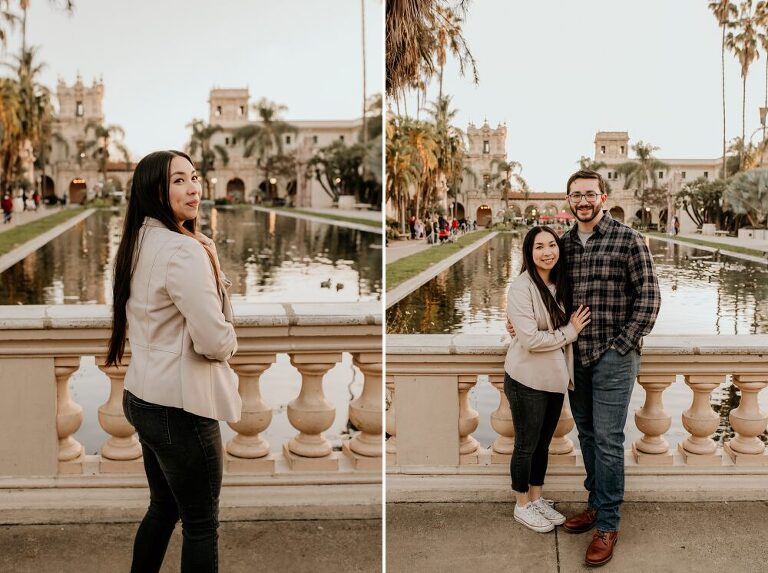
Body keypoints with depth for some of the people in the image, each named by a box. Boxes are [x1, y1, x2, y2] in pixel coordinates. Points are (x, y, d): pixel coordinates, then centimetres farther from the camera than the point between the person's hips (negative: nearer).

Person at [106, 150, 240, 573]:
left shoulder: (139, 243, 8)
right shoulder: (184, 250, -20)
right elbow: (213, 340, -24)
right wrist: (230, 342, -2)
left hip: (142, 396, 9)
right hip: (179, 406, -9)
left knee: (164, 505, 24)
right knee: (201, 525, 5)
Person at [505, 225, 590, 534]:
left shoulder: (560, 285, 5)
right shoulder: (521, 287, -17)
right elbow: (530, 339, -23)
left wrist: (567, 373, 6)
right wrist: (570, 332, -14)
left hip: (555, 379, 7)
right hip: (527, 381, -7)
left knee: (543, 443, 18)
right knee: (526, 445, 8)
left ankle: (537, 499, 34)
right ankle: (522, 506, 24)